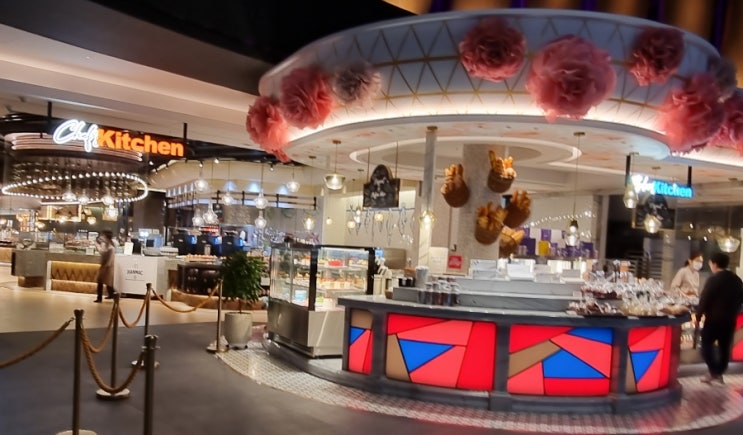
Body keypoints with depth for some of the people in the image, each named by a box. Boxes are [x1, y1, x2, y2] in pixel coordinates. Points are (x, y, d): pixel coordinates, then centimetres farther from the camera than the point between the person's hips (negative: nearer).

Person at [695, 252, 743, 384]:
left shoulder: (713, 279, -14)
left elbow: (704, 299, -14)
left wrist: (698, 316, -6)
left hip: (714, 318, -6)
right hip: (730, 319, 6)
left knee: (707, 344, 4)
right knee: (725, 347, 12)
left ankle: (713, 372, -2)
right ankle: (719, 373, 18)